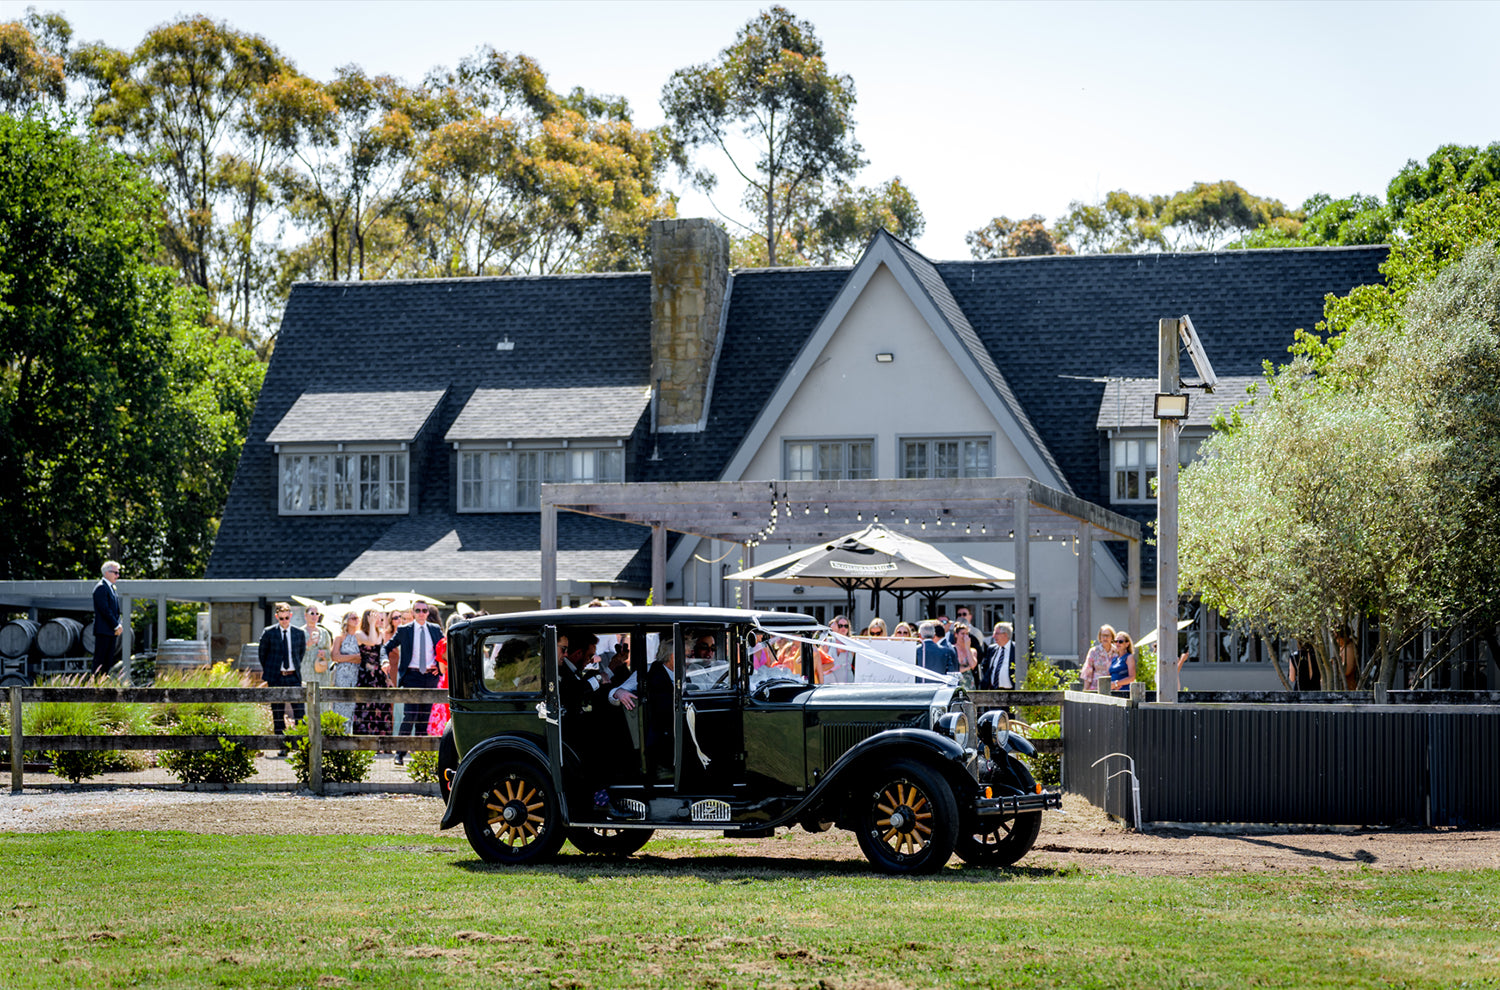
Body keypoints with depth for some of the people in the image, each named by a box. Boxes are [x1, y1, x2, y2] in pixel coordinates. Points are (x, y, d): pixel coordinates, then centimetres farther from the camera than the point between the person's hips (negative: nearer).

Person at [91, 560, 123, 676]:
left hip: (112, 631, 9)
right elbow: (105, 610, -18)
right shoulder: (101, 588, -12)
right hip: (103, 630, -9)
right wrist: (116, 626, -15)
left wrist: (119, 625, 8)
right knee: (100, 661, -7)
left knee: (108, 661, 9)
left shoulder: (112, 588, 18)